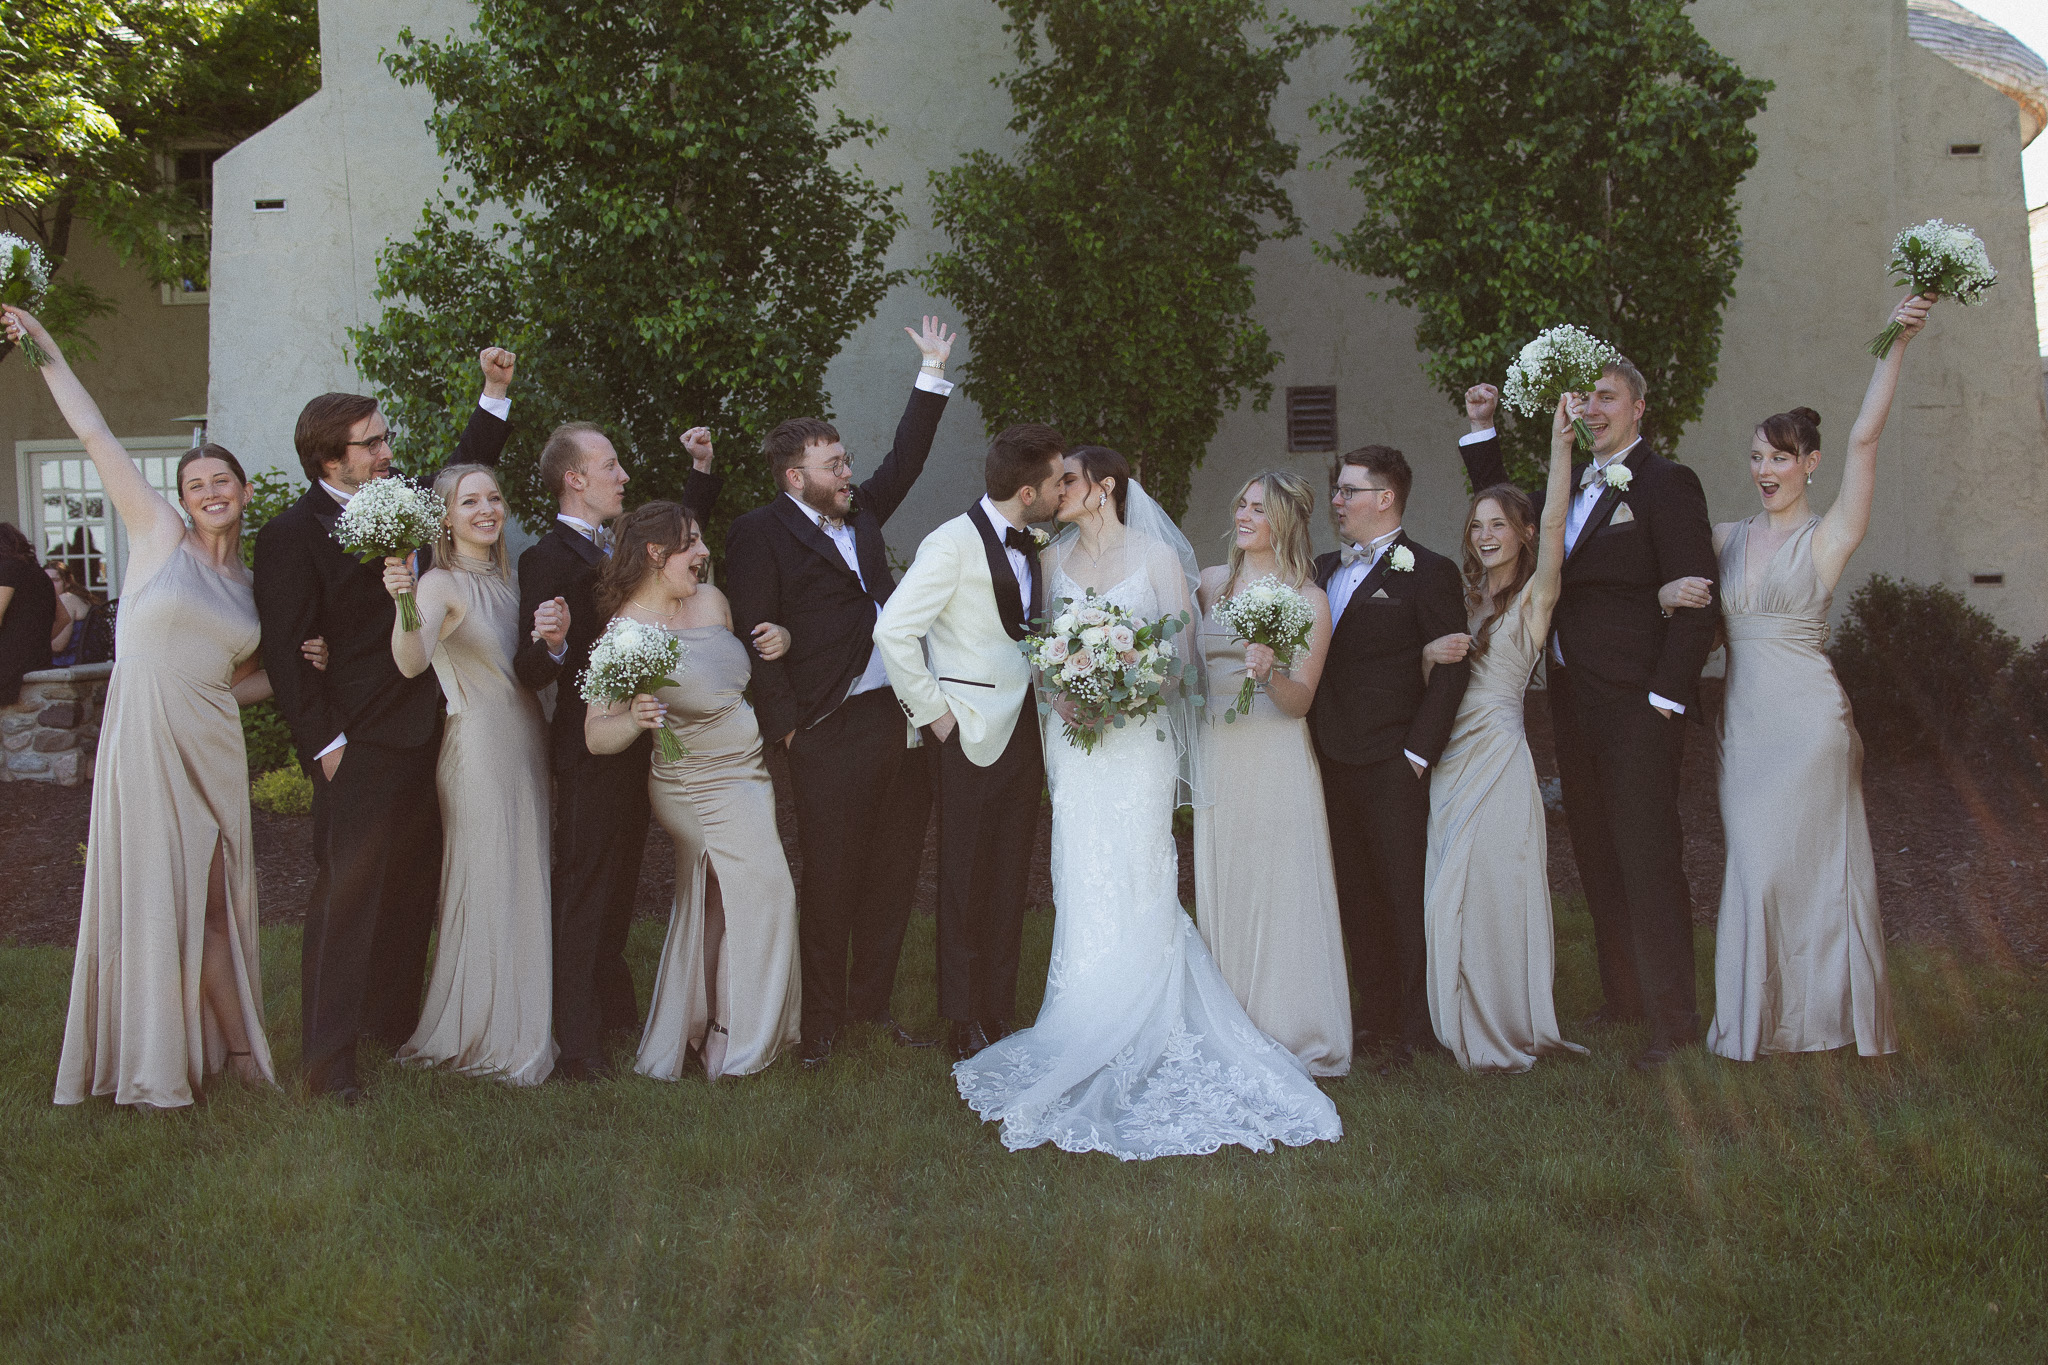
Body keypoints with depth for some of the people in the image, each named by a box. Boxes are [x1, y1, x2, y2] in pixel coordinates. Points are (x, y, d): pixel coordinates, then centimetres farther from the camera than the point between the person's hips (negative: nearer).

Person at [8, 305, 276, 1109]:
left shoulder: (253, 583, 11)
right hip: (144, 741, -3)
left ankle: (226, 1042, 20)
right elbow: (94, 436, -2)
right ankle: (159, 1061, 13)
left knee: (214, 897, 8)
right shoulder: (159, 535, 0)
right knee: (151, 897, 2)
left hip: (211, 750, 3)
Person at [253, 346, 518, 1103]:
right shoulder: (291, 535, -9)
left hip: (423, 737, 7)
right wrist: (324, 743, -14)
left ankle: (395, 1020, 29)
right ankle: (327, 1055, 7)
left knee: (413, 888, 14)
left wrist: (495, 396, 17)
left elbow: (463, 476, 27)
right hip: (359, 748, -7)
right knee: (346, 895, -2)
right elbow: (284, 650, -11)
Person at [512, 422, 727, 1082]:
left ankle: (614, 1010, 34)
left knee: (618, 885, 19)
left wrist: (702, 469, 16)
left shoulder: (621, 544, 9)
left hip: (636, 746, 9)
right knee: (584, 893, -1)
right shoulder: (547, 559, -15)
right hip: (591, 749, -8)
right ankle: (578, 1045, 7)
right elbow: (534, 675, -20)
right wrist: (549, 645, -42)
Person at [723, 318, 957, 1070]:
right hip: (832, 733, -7)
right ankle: (822, 1018, 15)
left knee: (892, 873, 12)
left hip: (902, 721, 7)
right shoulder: (761, 533, -4)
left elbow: (905, 459, 26)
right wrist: (787, 724, -13)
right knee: (830, 881, 1)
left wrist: (933, 373, 24)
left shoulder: (859, 513, 17)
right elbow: (753, 635, -9)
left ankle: (872, 1002, 26)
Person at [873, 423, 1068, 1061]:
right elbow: (892, 631, -17)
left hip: (1024, 731, 7)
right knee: (965, 881, 3)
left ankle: (999, 1016, 21)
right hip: (971, 734, -7)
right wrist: (934, 714, -12)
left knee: (1011, 878, 11)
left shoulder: (1034, 547, 10)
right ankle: (964, 1025, 15)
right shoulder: (953, 544, -13)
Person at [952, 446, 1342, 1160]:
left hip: (1140, 737, -3)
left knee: (1137, 880, -3)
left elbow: (1183, 651, -1)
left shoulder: (1157, 554, 0)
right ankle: (1090, 1043, 13)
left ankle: (1145, 1039, 8)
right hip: (1075, 740, 3)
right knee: (1083, 883, 3)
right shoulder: (1054, 558, 11)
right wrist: (1061, 693, -8)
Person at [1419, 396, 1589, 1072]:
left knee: (1493, 888, -1)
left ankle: (1510, 1027, 14)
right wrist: (1429, 653, -4)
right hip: (1449, 757, 6)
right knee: (1450, 892, 8)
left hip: (1497, 755, -6)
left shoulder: (1534, 596, -3)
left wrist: (1561, 441, -26)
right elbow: (1425, 681, 17)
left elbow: (1553, 525, -20)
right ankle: (1468, 1023, 21)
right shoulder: (1462, 598, 14)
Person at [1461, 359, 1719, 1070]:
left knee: (1648, 858, -3)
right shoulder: (1572, 485, 15)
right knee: (1597, 857, 14)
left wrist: (1665, 697, -16)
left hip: (1636, 704, -8)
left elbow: (1694, 603, -12)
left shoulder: (1667, 484, -8)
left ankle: (1673, 1017, 7)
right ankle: (1623, 996, 26)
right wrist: (1481, 431, 18)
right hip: (1573, 696, 8)